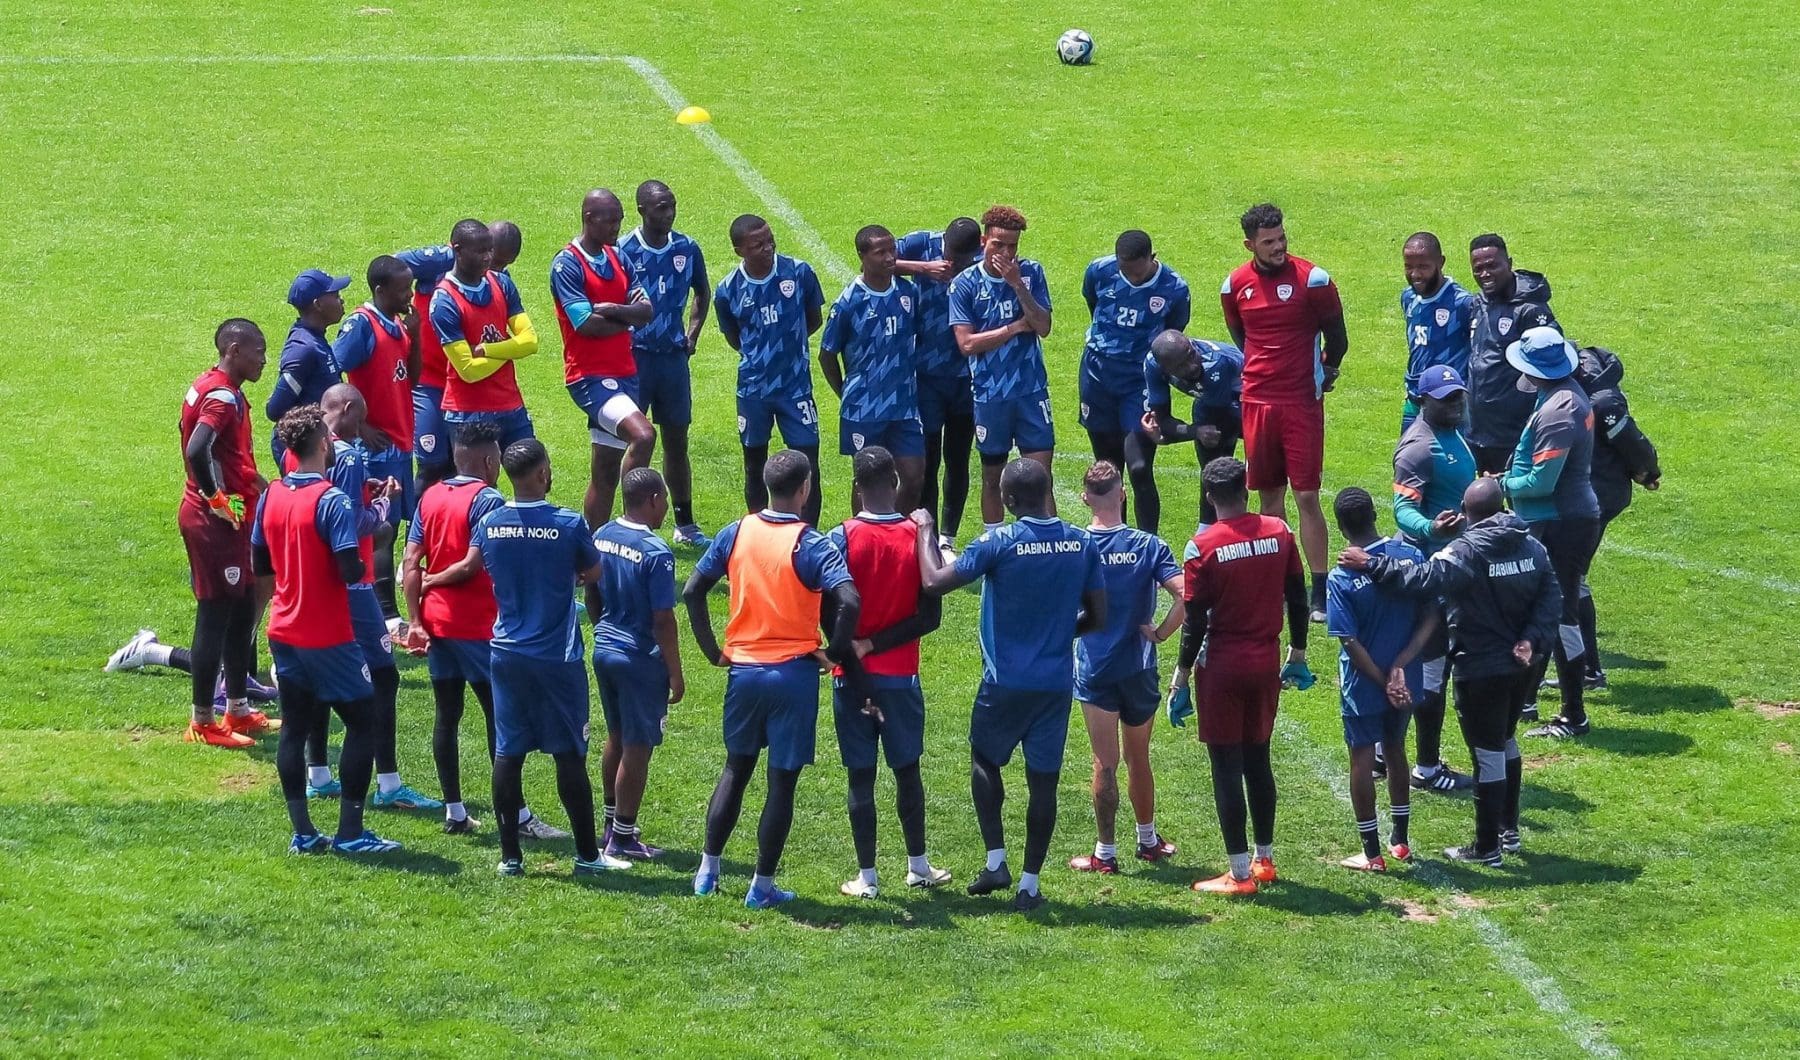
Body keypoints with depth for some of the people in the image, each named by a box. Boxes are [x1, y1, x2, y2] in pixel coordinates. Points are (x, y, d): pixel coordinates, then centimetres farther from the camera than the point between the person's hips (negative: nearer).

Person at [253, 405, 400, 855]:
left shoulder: (270, 497, 4)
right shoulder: (332, 501, -17)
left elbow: (260, 568, 12)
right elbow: (351, 571, -22)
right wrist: (367, 561, -3)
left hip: (284, 631, 7)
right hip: (328, 636, -7)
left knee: (294, 725, 10)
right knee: (363, 720, 3)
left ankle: (302, 832, 10)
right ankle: (350, 832, 0)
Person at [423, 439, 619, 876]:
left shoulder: (490, 524, -2)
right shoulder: (568, 525, -14)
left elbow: (469, 567, 17)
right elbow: (594, 573, 1)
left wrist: (432, 580, 38)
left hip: (507, 655, 4)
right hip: (557, 657, -4)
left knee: (508, 753, 7)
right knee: (569, 755, 2)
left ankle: (510, 855, 10)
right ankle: (587, 854, 7)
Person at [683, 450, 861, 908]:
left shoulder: (735, 534, 1)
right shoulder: (809, 544, -13)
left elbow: (692, 591, 3)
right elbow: (848, 601, -25)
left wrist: (713, 650, 10)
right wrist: (835, 651, -10)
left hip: (743, 669, 4)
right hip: (793, 673, -4)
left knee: (735, 770, 20)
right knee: (782, 781, 5)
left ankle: (708, 870, 21)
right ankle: (762, 886, 7)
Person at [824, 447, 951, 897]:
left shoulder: (840, 539, -9)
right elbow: (929, 617, -7)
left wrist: (857, 651, -8)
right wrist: (875, 645, -7)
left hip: (854, 675, -1)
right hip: (902, 675, 1)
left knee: (861, 775, 3)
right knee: (907, 769, 15)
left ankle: (867, 876, 5)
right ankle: (918, 865, 23)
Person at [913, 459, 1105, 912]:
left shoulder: (999, 542, -14)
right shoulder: (1081, 543, 0)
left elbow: (935, 582, -15)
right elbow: (1097, 617, 5)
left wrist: (925, 531, -1)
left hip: (1006, 680, -3)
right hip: (1057, 682, 3)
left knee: (985, 760, 18)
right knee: (1043, 778, 7)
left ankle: (996, 860, 9)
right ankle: (1030, 882, 8)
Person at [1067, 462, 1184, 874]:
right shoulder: (1147, 545, -7)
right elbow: (1184, 595, -17)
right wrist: (1161, 633, -5)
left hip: (1093, 668, -1)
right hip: (1138, 667, 1)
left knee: (1105, 763, 2)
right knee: (1138, 758, 18)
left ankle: (1105, 853, 4)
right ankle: (1148, 839, 32)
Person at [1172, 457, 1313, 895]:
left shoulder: (1203, 547, -13)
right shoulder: (1279, 532, 0)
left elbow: (1195, 620, -11)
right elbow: (1297, 598, 7)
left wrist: (1182, 675, -2)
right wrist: (1297, 654, 19)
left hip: (1222, 666, -5)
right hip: (1266, 662, 5)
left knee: (1227, 765, 0)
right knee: (1258, 758, 17)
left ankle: (1240, 873, 0)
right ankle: (1265, 859, 24)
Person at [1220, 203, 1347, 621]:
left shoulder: (1312, 279, -9)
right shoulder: (1235, 285, 3)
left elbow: (1336, 337, 3)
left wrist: (1323, 373, 14)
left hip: (1302, 402, -4)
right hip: (1257, 400, 4)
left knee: (1306, 495, -5)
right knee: (1269, 496, 9)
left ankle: (1320, 591, -3)